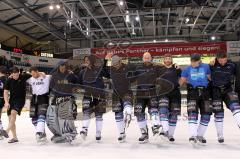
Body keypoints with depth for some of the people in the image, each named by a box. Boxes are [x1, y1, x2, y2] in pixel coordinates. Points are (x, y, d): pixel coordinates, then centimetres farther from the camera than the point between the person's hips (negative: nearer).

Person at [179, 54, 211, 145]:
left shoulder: (206, 67, 9)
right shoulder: (187, 69, 7)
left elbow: (209, 78, 14)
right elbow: (181, 82, 9)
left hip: (204, 93, 2)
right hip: (192, 93, -2)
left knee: (206, 114, 3)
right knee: (192, 113, -18)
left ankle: (200, 135, 20)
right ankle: (193, 136, -18)